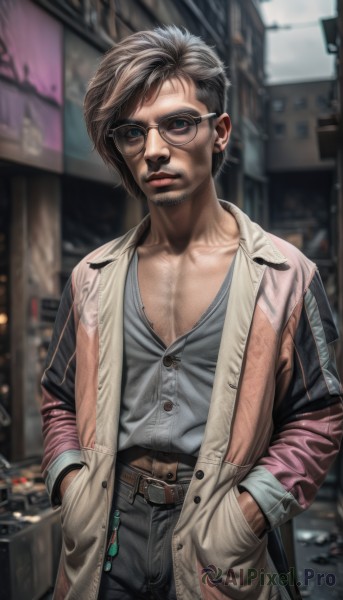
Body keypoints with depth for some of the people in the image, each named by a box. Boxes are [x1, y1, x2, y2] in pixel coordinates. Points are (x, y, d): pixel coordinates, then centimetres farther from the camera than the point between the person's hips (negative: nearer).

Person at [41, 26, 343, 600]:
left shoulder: (286, 275, -7)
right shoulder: (91, 278, 1)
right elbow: (59, 399, 11)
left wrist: (255, 505, -13)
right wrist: (69, 480, -4)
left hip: (222, 550, -2)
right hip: (108, 539, 3)